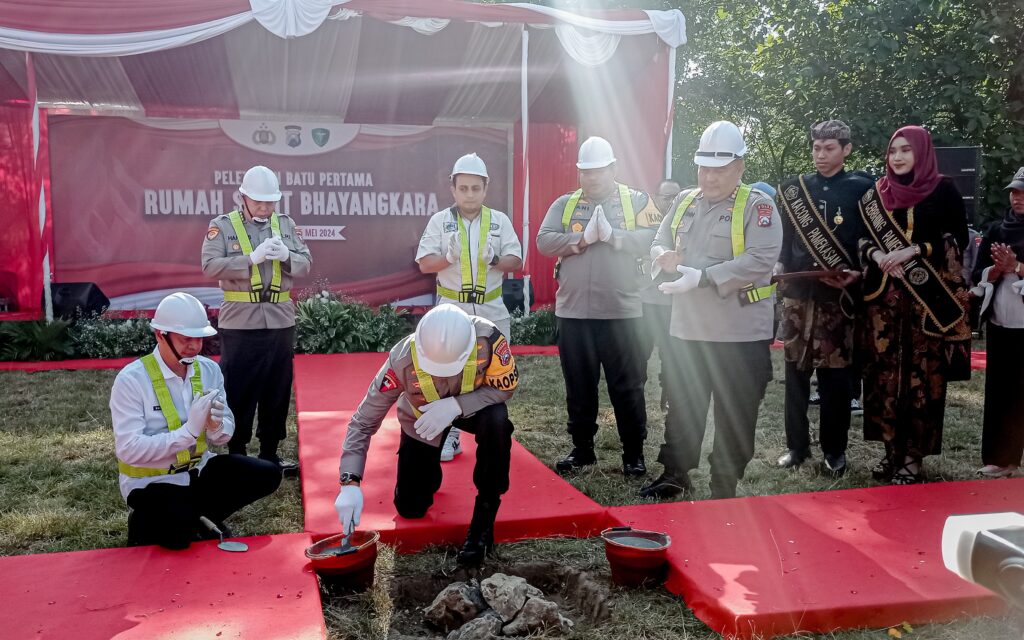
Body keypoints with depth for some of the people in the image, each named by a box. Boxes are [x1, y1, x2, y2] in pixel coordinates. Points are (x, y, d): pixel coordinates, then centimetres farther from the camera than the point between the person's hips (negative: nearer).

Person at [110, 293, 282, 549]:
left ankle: (196, 516, 6)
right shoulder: (131, 380, -18)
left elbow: (225, 434, 3)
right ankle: (146, 524, 4)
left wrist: (216, 426, -22)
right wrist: (189, 431, -31)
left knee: (267, 475, -12)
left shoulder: (209, 369, -2)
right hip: (152, 481, -5)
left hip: (199, 469, 5)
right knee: (178, 532, -32)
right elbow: (129, 451, -25)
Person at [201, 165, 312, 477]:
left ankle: (270, 452, 23)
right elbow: (210, 266, -13)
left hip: (280, 320, 4)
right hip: (239, 321, -4)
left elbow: (305, 265, 6)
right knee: (238, 390, 4)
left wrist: (287, 256, -15)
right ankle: (236, 453, 16)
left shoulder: (286, 224, 8)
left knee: (277, 389, 10)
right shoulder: (222, 225, -2)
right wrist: (252, 258, -21)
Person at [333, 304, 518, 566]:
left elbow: (505, 387, -24)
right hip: (422, 419, 1)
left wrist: (456, 405, -40)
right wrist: (350, 482, -40)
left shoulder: (488, 338, -38)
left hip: (471, 406, 0)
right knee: (410, 509, 0)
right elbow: (364, 421, -30)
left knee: (496, 421, -36)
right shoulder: (402, 359, -36)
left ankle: (485, 514, -16)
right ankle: (430, 470, 36)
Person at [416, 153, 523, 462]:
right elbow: (424, 263, -4)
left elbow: (516, 261, 1)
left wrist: (495, 260, -20)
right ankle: (449, 436, 14)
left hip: (492, 308, 1)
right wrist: (448, 257, -22)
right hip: (451, 308, -1)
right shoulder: (440, 220, 0)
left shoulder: (500, 221, 4)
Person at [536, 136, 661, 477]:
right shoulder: (564, 204, 9)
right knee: (579, 386, 12)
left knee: (627, 386, 4)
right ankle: (582, 449, 25)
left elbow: (653, 238, -11)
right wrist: (581, 239, -16)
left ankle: (634, 452, 16)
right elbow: (544, 241, -3)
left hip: (622, 312, -2)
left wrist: (613, 235, -20)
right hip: (573, 312, 3)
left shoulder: (637, 200, 3)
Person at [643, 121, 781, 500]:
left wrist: (701, 276, -27)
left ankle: (725, 489, 22)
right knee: (681, 407, 16)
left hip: (739, 334, -5)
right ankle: (674, 474, 31)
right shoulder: (684, 202, 10)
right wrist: (665, 257, -12)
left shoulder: (757, 206, -8)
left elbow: (761, 260, -21)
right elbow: (659, 243, 15)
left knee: (734, 415, 7)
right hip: (686, 327, 5)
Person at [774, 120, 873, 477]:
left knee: (835, 374, 1)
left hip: (838, 296, -2)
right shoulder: (794, 188, 10)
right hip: (798, 293, 2)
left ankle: (834, 450, 15)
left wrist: (857, 273, -13)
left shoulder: (861, 188, 3)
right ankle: (797, 445, 18)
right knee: (796, 371, 5)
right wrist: (782, 277, 4)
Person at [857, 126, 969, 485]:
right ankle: (892, 451, 13)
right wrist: (877, 256, -9)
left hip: (930, 297, -3)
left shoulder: (943, 190, 2)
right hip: (884, 297, 3)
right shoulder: (876, 194, 12)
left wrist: (915, 250, -15)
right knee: (884, 373, 2)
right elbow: (861, 239, 12)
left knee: (923, 374, -3)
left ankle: (913, 457, 4)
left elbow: (959, 238, -3)